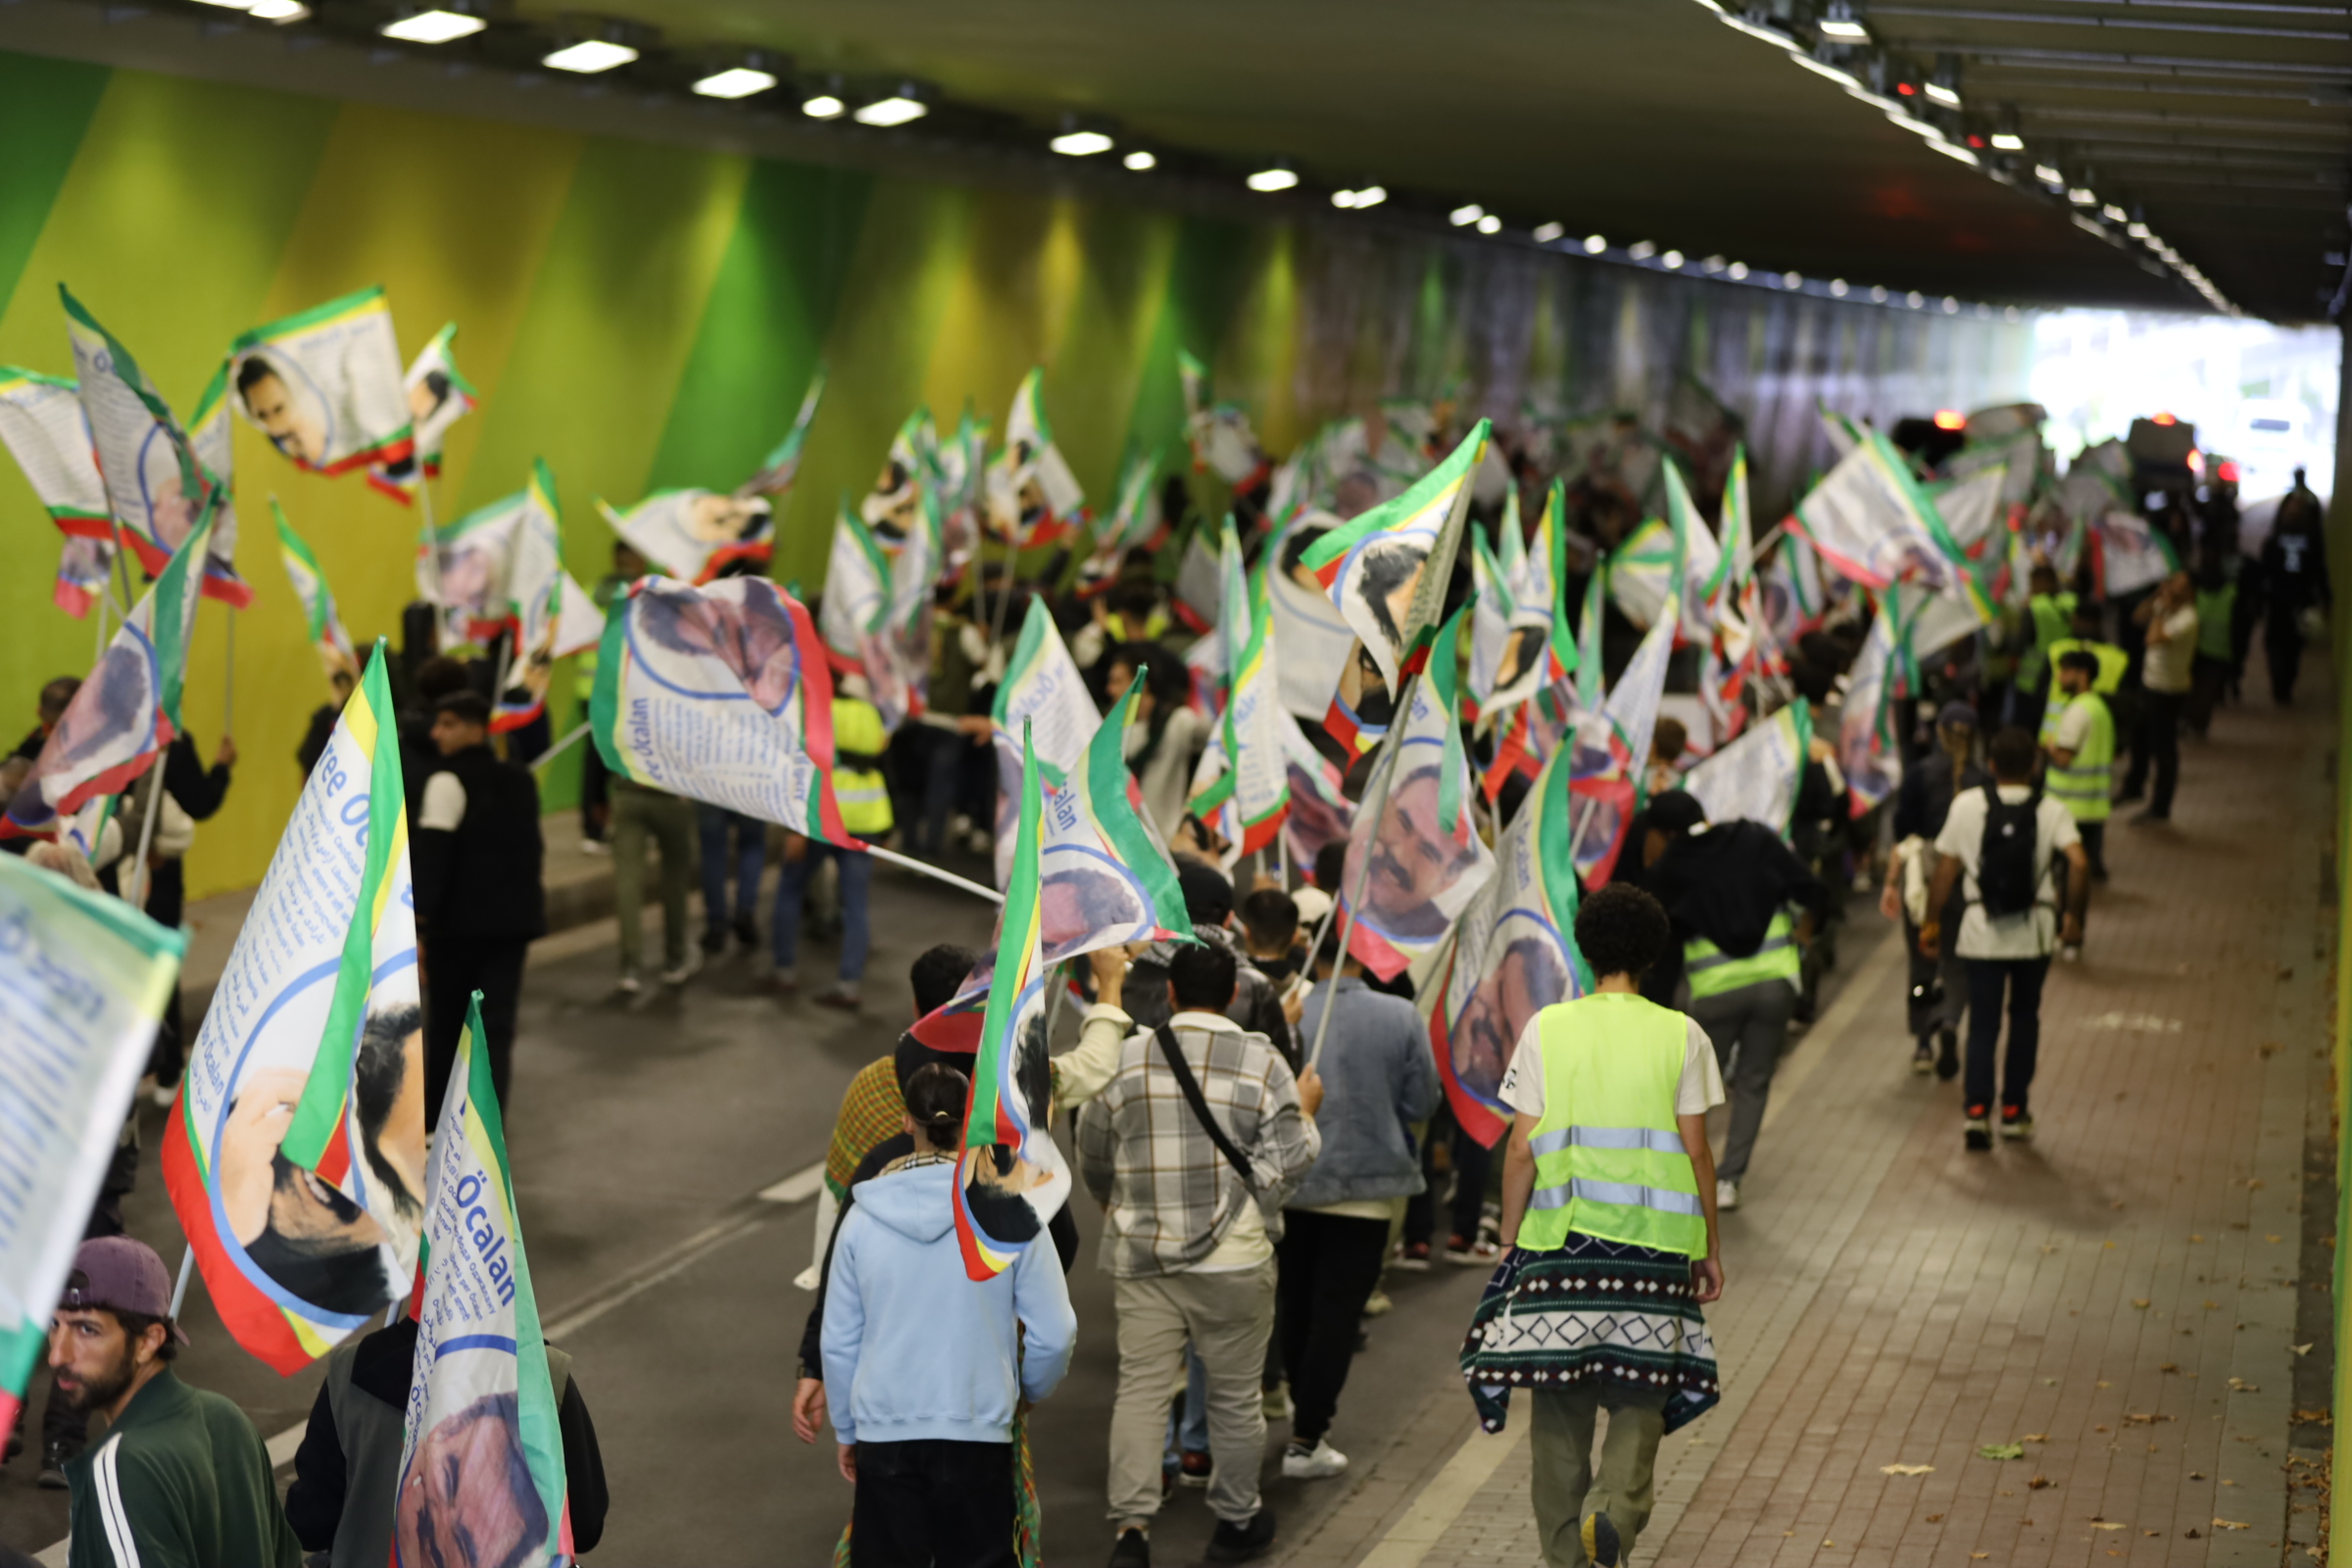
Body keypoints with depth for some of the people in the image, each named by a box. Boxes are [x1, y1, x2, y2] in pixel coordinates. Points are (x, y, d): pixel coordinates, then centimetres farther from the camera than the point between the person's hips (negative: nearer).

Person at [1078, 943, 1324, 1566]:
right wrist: (1306, 1110, 11)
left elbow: (1092, 1158, 12)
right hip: (1233, 1258, -1)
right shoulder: (1262, 1064, -5)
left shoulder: (1126, 1059, 1)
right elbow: (1288, 1159, -7)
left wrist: (1116, 1204, 32)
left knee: (1141, 1386, 1)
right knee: (1236, 1394, 12)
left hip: (1142, 1253, 1)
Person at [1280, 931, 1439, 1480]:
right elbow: (1421, 1104, -5)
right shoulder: (1401, 1017, -11)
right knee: (1337, 1313, 3)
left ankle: (1302, 1405, 40)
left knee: (1296, 1305, 21)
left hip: (1292, 1183, 2)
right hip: (1366, 1182, -2)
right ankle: (1305, 1440, 1)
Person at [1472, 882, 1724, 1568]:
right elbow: (1695, 1150, 0)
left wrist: (1510, 1240, 10)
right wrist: (1710, 1246, 10)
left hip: (1561, 1238, 1)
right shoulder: (1681, 1035, 0)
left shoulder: (1547, 1028, 1)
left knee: (1560, 1398, 9)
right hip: (1653, 1243, 0)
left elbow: (1522, 1149, 0)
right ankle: (1616, 1508, -17)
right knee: (1639, 1391, 7)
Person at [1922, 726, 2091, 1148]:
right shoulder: (2051, 811, -3)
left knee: (1982, 1022, 5)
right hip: (2034, 930, 0)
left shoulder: (1967, 806, -2)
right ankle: (2014, 1111, 19)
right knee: (2024, 1018, 17)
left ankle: (1977, 1109, -10)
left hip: (1982, 931, 0)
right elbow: (2078, 863, -17)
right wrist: (2074, 917, -6)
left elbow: (1946, 868, 0)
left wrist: (1931, 922, 9)